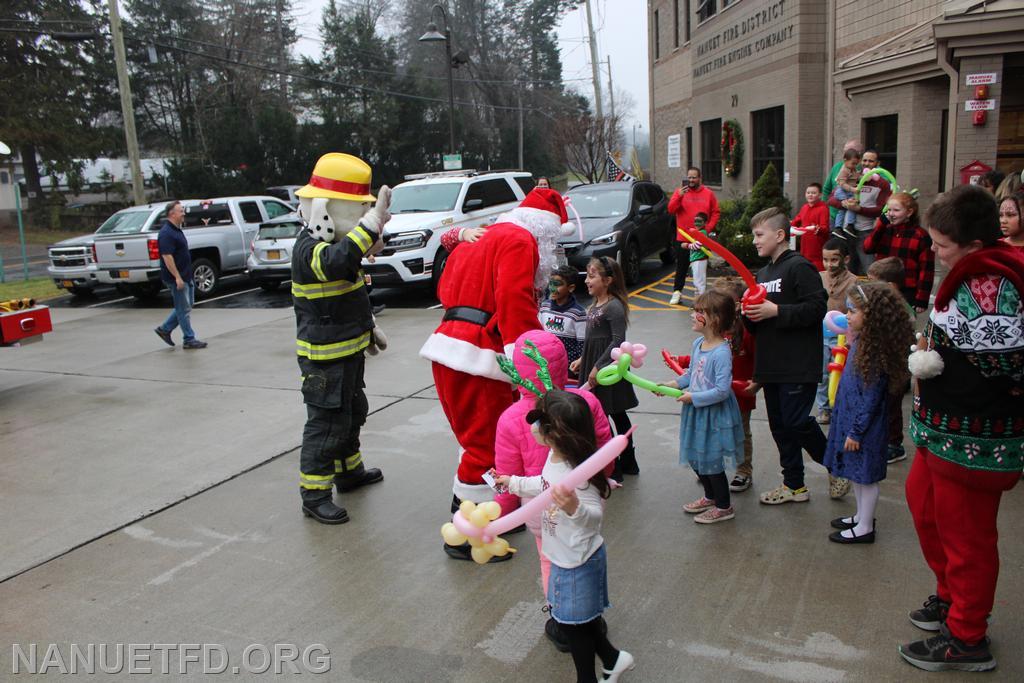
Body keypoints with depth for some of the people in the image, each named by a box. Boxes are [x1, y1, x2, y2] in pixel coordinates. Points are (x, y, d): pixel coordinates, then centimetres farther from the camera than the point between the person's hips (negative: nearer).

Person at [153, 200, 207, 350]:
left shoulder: (176, 230, 14)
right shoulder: (166, 233, -17)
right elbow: (167, 256, -23)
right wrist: (177, 277, -25)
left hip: (185, 276, 10)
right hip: (176, 278, -10)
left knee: (186, 306, 16)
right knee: (184, 309, -2)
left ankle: (164, 329, 24)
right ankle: (189, 340, 6)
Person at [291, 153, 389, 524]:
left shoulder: (333, 243, 12)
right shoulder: (310, 248, -22)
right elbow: (337, 262, -48)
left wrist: (369, 329, 27)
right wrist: (373, 222, -52)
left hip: (348, 352, 10)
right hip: (324, 357, -10)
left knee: (353, 412, 23)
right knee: (327, 423, -3)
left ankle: (350, 471, 40)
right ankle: (314, 495, 8)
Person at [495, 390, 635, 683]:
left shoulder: (576, 474, -34)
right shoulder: (555, 457, -6)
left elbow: (595, 515, -34)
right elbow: (546, 485, 12)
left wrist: (574, 508, -55)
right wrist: (513, 483, 23)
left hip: (577, 562, -8)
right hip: (564, 557, 9)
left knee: (574, 623, 12)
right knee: (581, 619, 24)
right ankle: (612, 659, 41)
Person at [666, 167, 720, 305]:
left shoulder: (708, 193, 4)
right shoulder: (679, 192, 2)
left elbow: (715, 213, 5)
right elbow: (671, 209, -8)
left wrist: (708, 228, -7)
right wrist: (679, 196, -22)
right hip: (683, 239, -1)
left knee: (701, 268, 8)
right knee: (681, 267, 6)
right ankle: (677, 292, 13)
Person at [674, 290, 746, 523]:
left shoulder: (722, 352, -25)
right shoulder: (698, 343, 1)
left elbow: (722, 390, -26)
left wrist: (693, 398, -20)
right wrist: (674, 384, 5)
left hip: (714, 415, -8)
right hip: (696, 412, 9)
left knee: (711, 462, 5)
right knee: (695, 458, 20)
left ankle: (724, 507, 26)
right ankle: (710, 497, 42)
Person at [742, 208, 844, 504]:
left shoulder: (799, 267, -10)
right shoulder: (763, 273, 18)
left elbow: (817, 308, -20)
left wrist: (775, 311, -21)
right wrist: (750, 314, 1)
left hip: (799, 365, -9)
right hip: (772, 365, 9)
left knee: (797, 421, -9)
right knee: (780, 425, 11)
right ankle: (794, 485, 23)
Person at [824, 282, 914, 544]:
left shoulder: (875, 351, -24)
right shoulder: (861, 341, 3)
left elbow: (870, 399, -21)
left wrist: (856, 432, -18)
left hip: (865, 428, -9)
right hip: (849, 420, 9)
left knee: (865, 476, 6)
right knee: (857, 475, 22)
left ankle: (865, 528, 21)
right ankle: (862, 516, 38)